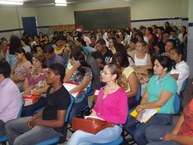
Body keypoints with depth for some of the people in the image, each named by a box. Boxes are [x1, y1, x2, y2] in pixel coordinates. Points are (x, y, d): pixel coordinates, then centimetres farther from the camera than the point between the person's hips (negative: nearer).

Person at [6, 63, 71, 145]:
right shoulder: (51, 89, 5)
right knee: (9, 126, 11)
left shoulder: (63, 95, -25)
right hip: (42, 119, 10)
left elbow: (60, 122, -24)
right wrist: (34, 117, 2)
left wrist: (37, 122, -16)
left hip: (53, 128, -9)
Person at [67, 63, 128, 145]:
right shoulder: (102, 90, 13)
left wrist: (101, 117, -15)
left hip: (112, 129, -5)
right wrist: (93, 114, -5)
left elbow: (122, 119, -12)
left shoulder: (121, 94, -9)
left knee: (77, 135, -23)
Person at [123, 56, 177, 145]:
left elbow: (160, 102, -21)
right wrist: (140, 111, -10)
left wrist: (143, 106, -11)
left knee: (138, 134, -23)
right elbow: (145, 97, 5)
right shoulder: (153, 78, 8)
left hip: (163, 115, -7)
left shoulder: (170, 82, -14)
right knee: (126, 123, -5)